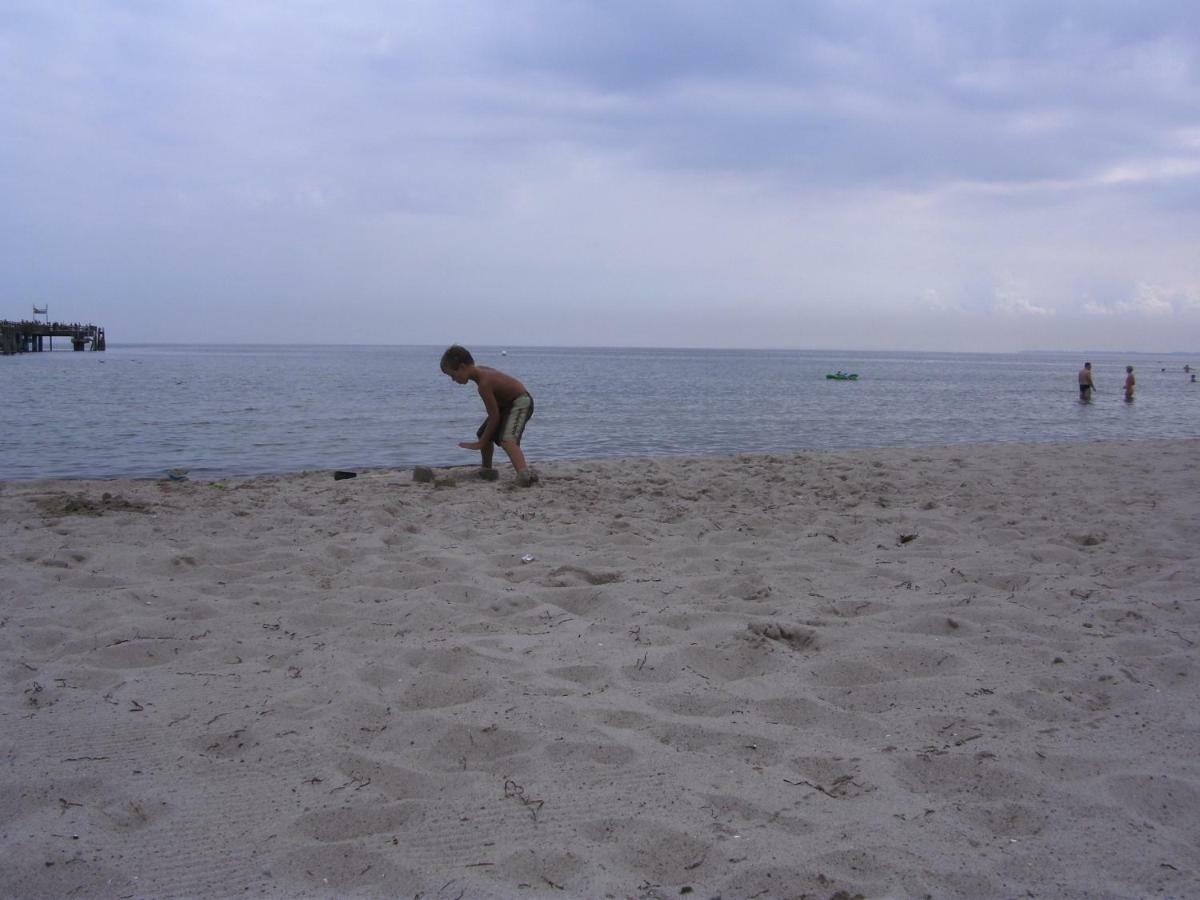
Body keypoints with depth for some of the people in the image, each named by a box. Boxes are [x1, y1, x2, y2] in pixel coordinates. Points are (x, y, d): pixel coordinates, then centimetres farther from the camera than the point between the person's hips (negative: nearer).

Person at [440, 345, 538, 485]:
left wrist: (481, 443, -16)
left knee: (507, 439, -32)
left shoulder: (484, 384, -30)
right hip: (506, 403, 10)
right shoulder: (480, 370, -2)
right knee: (483, 434, 20)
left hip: (520, 403, -10)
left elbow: (494, 416, -25)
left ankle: (524, 472, -52)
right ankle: (487, 471, 37)